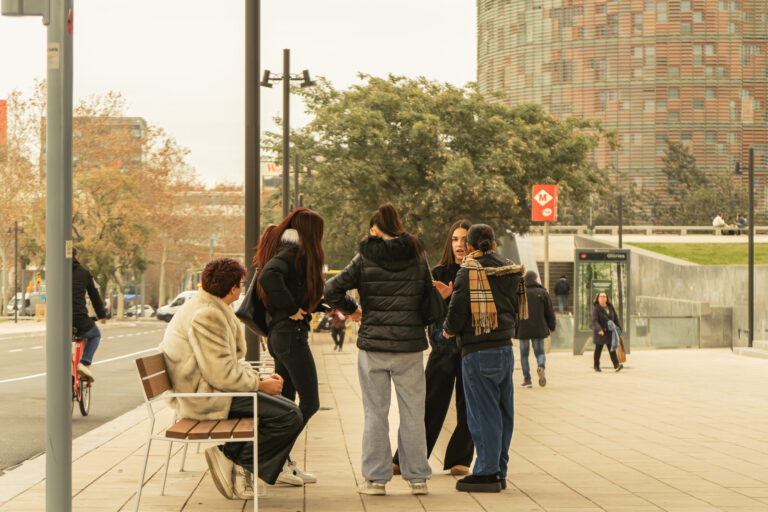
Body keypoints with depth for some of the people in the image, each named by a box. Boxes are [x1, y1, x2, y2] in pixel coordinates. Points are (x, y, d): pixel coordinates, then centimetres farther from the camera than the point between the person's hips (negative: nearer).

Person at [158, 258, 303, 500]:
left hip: (203, 390, 11)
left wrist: (259, 377, 6)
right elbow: (221, 374, -24)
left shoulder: (209, 308, 14)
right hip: (205, 396, -11)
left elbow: (231, 361, 20)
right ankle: (233, 461, -8)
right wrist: (260, 385, -11)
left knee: (278, 401, 21)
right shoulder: (206, 316, -20)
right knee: (290, 416, -16)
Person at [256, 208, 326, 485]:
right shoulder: (292, 252, -13)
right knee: (310, 402, -7)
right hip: (291, 334, -10)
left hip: (279, 334, 10)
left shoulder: (289, 250, 16)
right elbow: (268, 276, -30)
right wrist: (291, 309, -21)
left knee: (285, 401, 13)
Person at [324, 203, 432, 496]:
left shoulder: (365, 259, -4)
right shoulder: (417, 258, 1)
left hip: (373, 345, -1)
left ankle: (376, 478, 8)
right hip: (410, 346, 1)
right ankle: (417, 477, 12)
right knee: (412, 412, 8)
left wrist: (350, 310, 8)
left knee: (375, 412, 6)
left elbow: (331, 290, -8)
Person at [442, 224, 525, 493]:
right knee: (502, 413, 12)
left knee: (483, 413, -2)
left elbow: (457, 313, -13)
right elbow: (516, 308, 13)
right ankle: (499, 471, 18)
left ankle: (487, 472, 1)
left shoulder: (469, 272, -11)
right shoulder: (511, 271, 8)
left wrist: (447, 330, 6)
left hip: (479, 353, -7)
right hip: (506, 348, 7)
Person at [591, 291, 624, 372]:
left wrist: (619, 328, 10)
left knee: (612, 348, -6)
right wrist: (599, 330, -35)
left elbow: (615, 318, 14)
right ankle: (596, 366, 19)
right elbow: (594, 320, -20)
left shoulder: (610, 307, 6)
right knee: (598, 349, 7)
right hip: (600, 332, -4)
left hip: (610, 332, 4)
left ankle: (616, 365, -16)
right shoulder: (596, 308, -11)